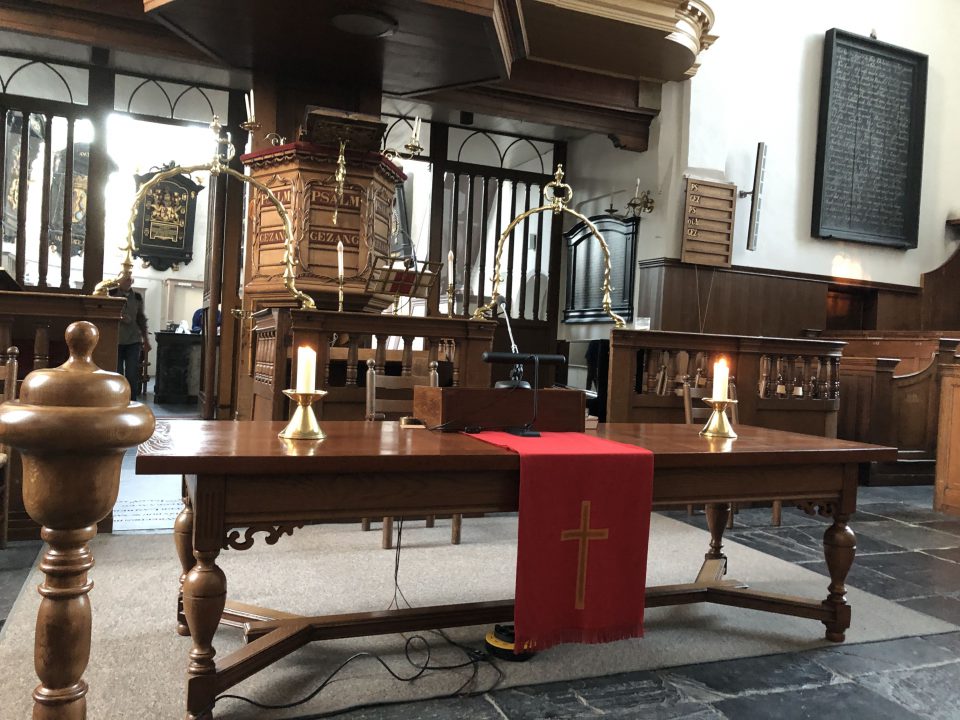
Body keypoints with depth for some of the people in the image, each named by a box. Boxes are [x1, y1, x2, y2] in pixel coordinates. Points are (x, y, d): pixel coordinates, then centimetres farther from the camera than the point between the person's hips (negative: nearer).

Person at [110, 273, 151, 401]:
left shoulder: (137, 297, 6)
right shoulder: (111, 294, -2)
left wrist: (146, 340, 12)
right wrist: (117, 317, -19)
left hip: (133, 341, 2)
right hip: (115, 340, -2)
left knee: (132, 375, -2)